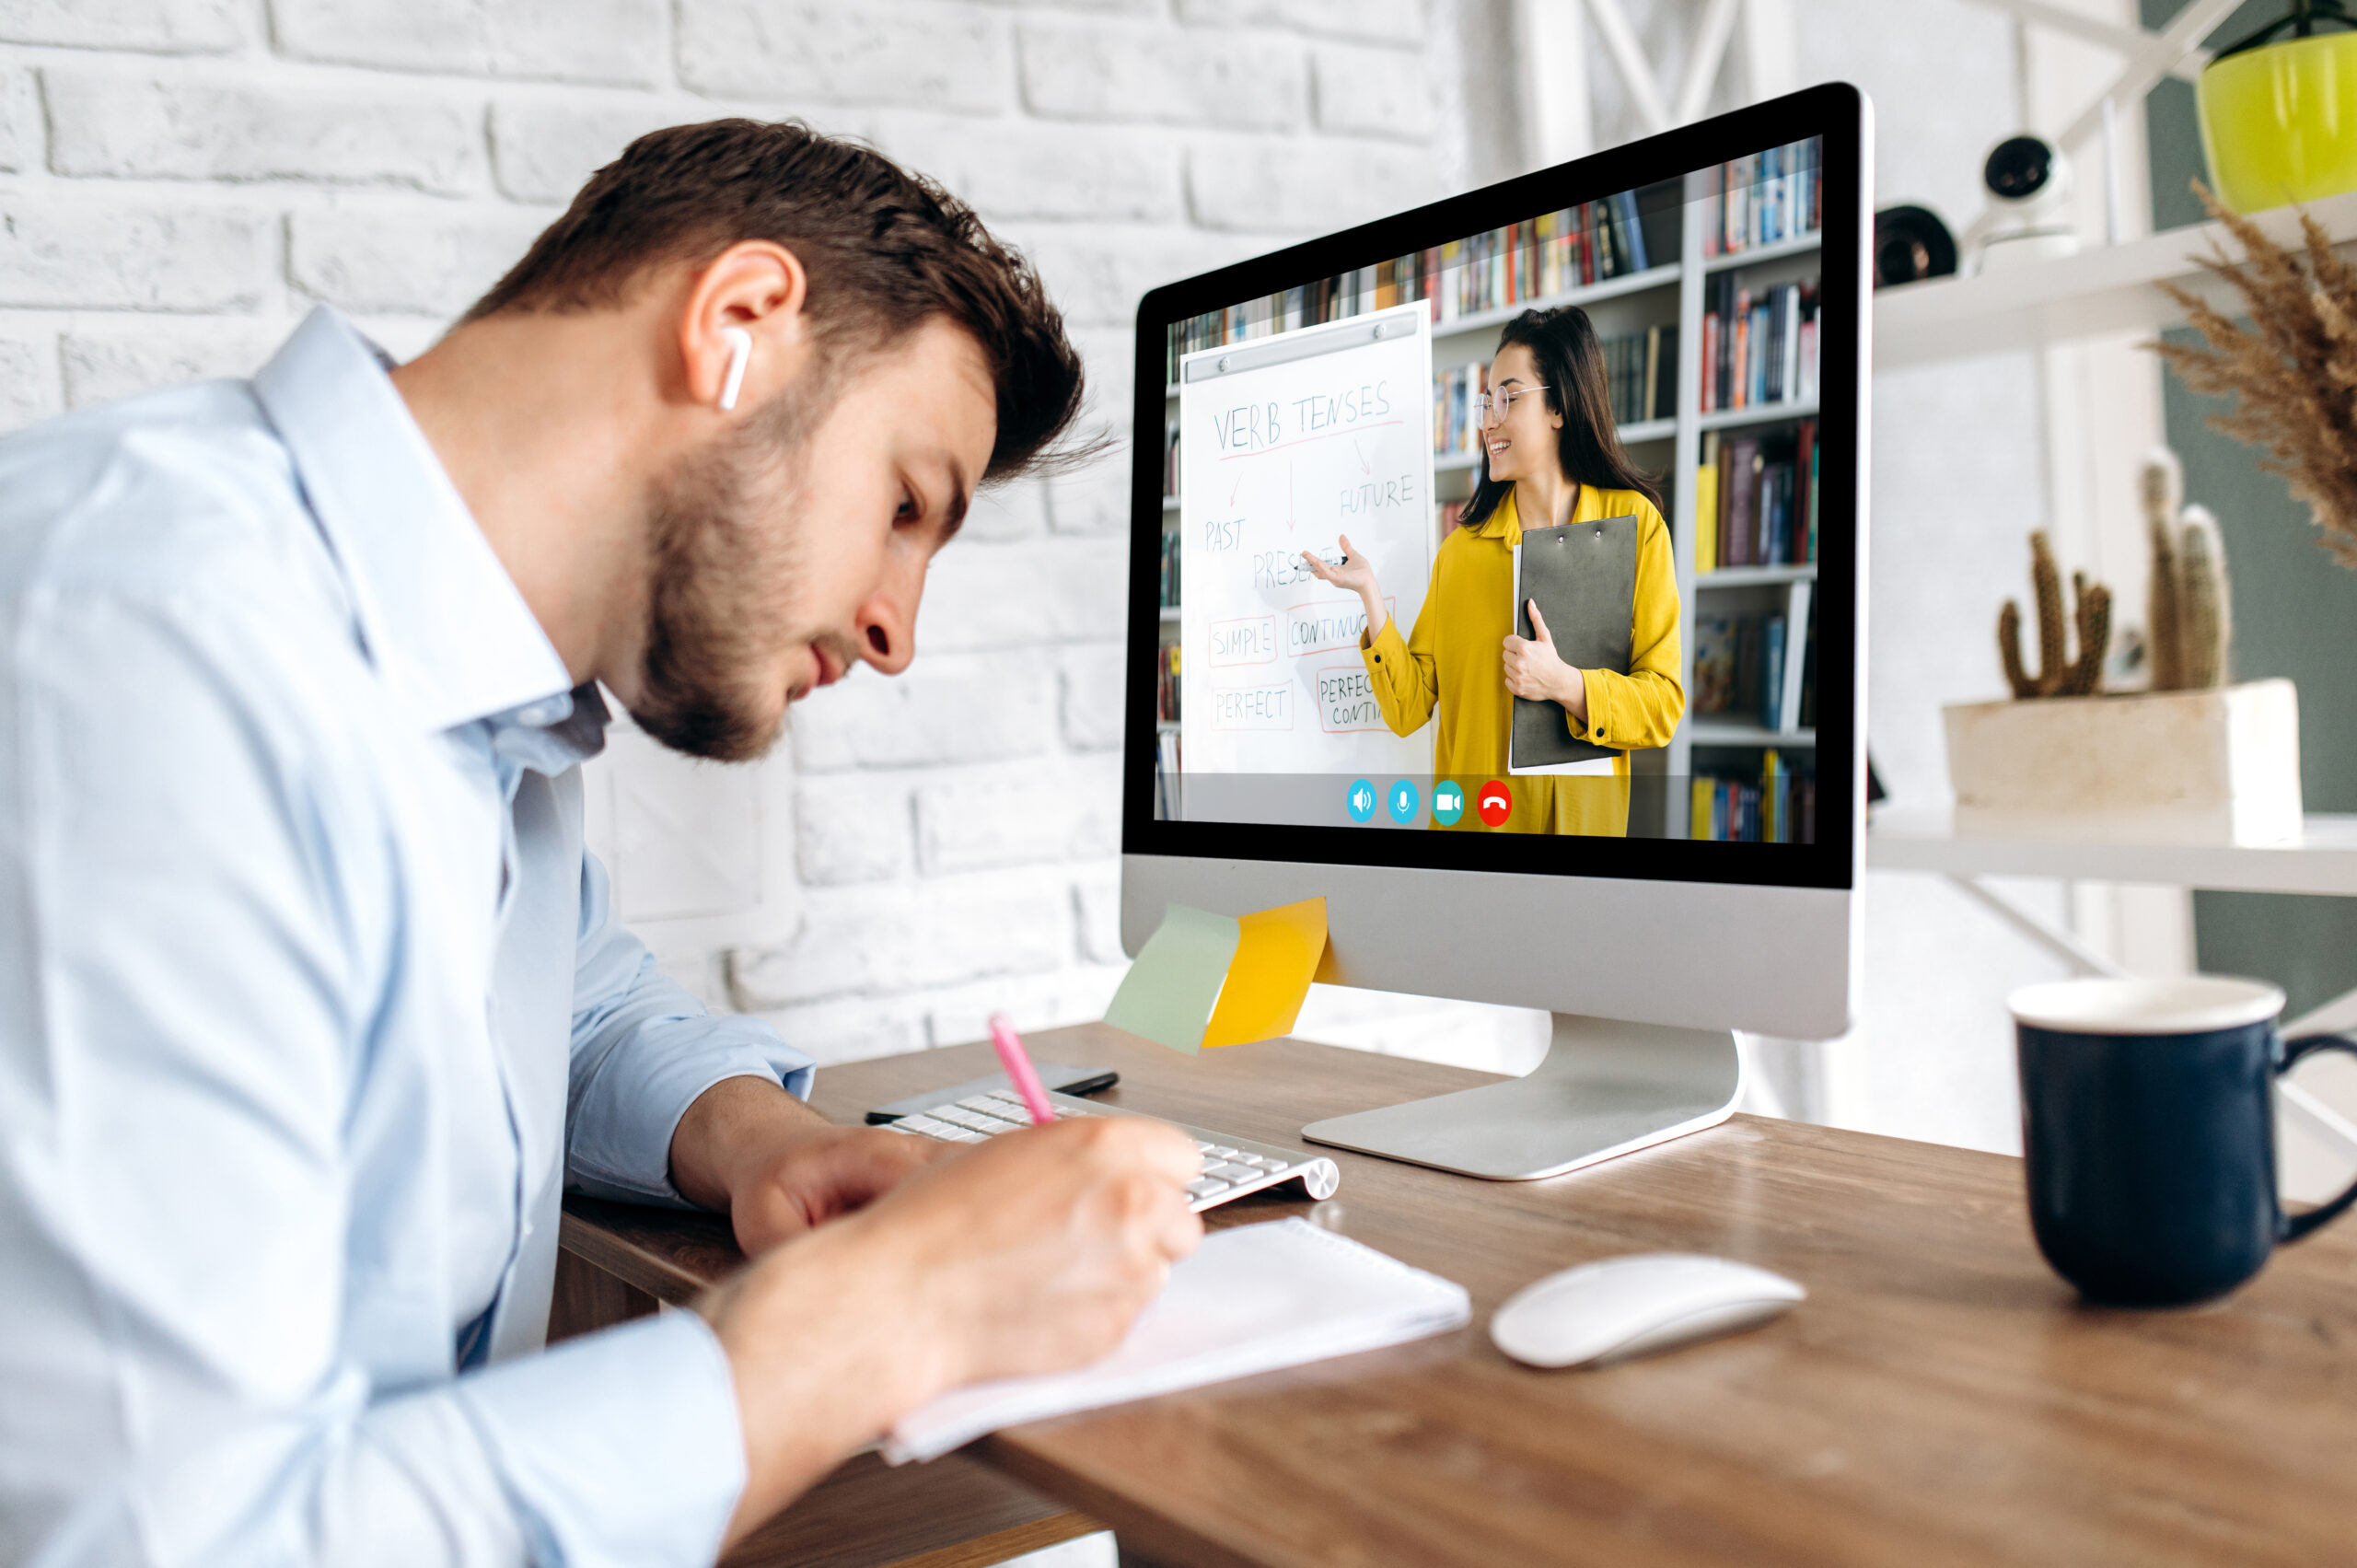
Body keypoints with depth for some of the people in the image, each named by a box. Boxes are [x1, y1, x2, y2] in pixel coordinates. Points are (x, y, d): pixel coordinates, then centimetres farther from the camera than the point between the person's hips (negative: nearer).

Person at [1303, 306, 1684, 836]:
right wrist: (1371, 595, -11)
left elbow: (1663, 706, -6)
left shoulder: (1633, 524, -4)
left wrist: (1567, 685, -21)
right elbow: (1410, 707, -2)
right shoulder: (1461, 548, 3)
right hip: (1470, 814, 2)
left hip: (1585, 816, -2)